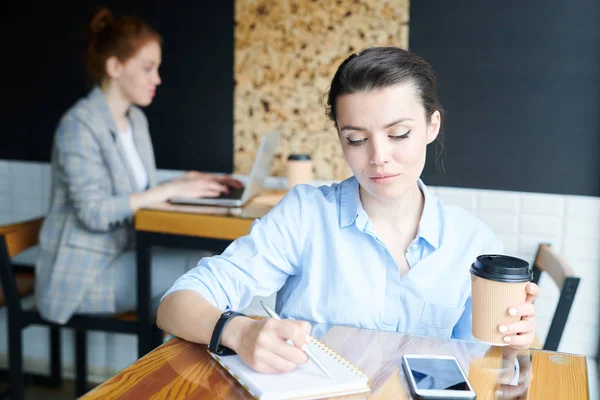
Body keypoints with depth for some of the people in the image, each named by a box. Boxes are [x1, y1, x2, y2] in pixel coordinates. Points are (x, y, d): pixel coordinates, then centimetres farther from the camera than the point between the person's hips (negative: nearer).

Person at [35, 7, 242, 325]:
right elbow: (94, 213, -24)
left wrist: (188, 183, -2)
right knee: (198, 269, -23)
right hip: (82, 277, -8)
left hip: (120, 258, 8)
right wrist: (171, 189, -21)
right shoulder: (79, 125, -16)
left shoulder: (136, 119, 11)